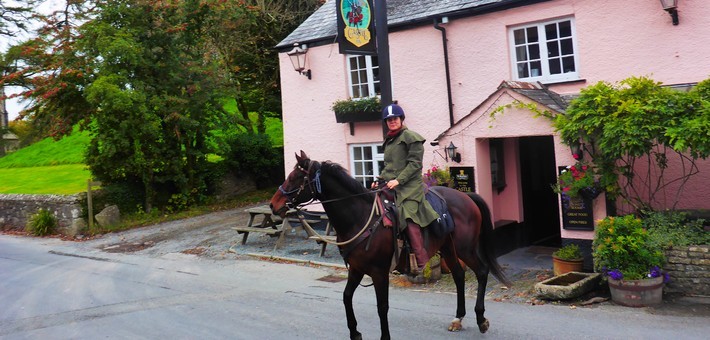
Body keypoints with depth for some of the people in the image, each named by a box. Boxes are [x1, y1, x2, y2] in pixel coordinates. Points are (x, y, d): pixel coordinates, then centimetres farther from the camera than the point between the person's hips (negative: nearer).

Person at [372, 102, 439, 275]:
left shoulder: (411, 137, -4)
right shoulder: (388, 141, 21)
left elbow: (415, 164, -11)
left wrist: (398, 180, -18)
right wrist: (380, 180, 11)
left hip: (409, 187, -8)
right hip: (390, 187, 8)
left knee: (410, 221, -17)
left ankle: (422, 262, -11)